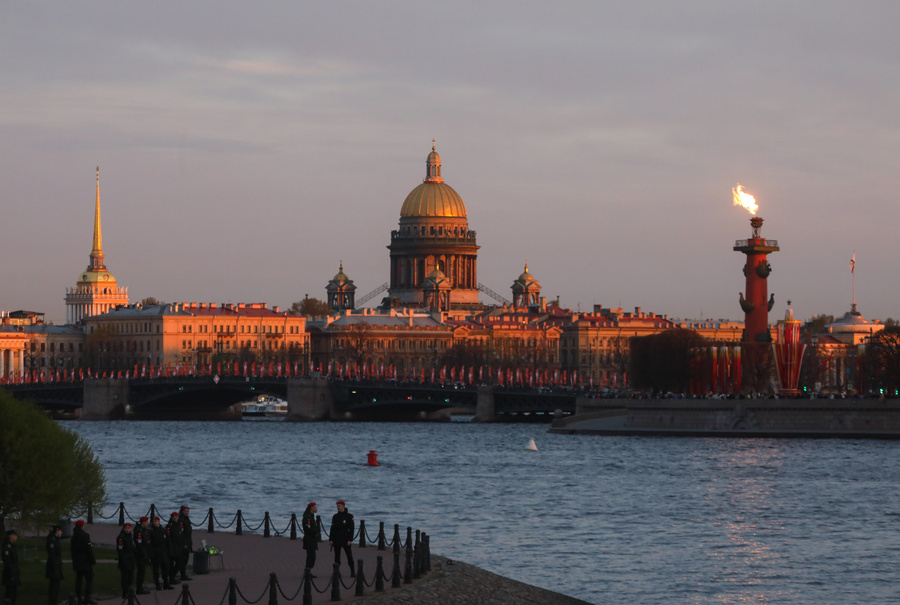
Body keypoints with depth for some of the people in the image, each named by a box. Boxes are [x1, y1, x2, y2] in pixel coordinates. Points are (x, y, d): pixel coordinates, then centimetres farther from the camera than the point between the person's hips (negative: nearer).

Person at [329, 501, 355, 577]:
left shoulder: (349, 516, -4)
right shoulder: (335, 516, 8)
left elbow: (352, 529, -7)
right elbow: (332, 528, 8)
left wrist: (350, 540, -15)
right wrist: (330, 539, 1)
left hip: (345, 539, -3)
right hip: (337, 539, 3)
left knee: (349, 556, -4)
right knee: (337, 556, 4)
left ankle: (353, 572, 3)